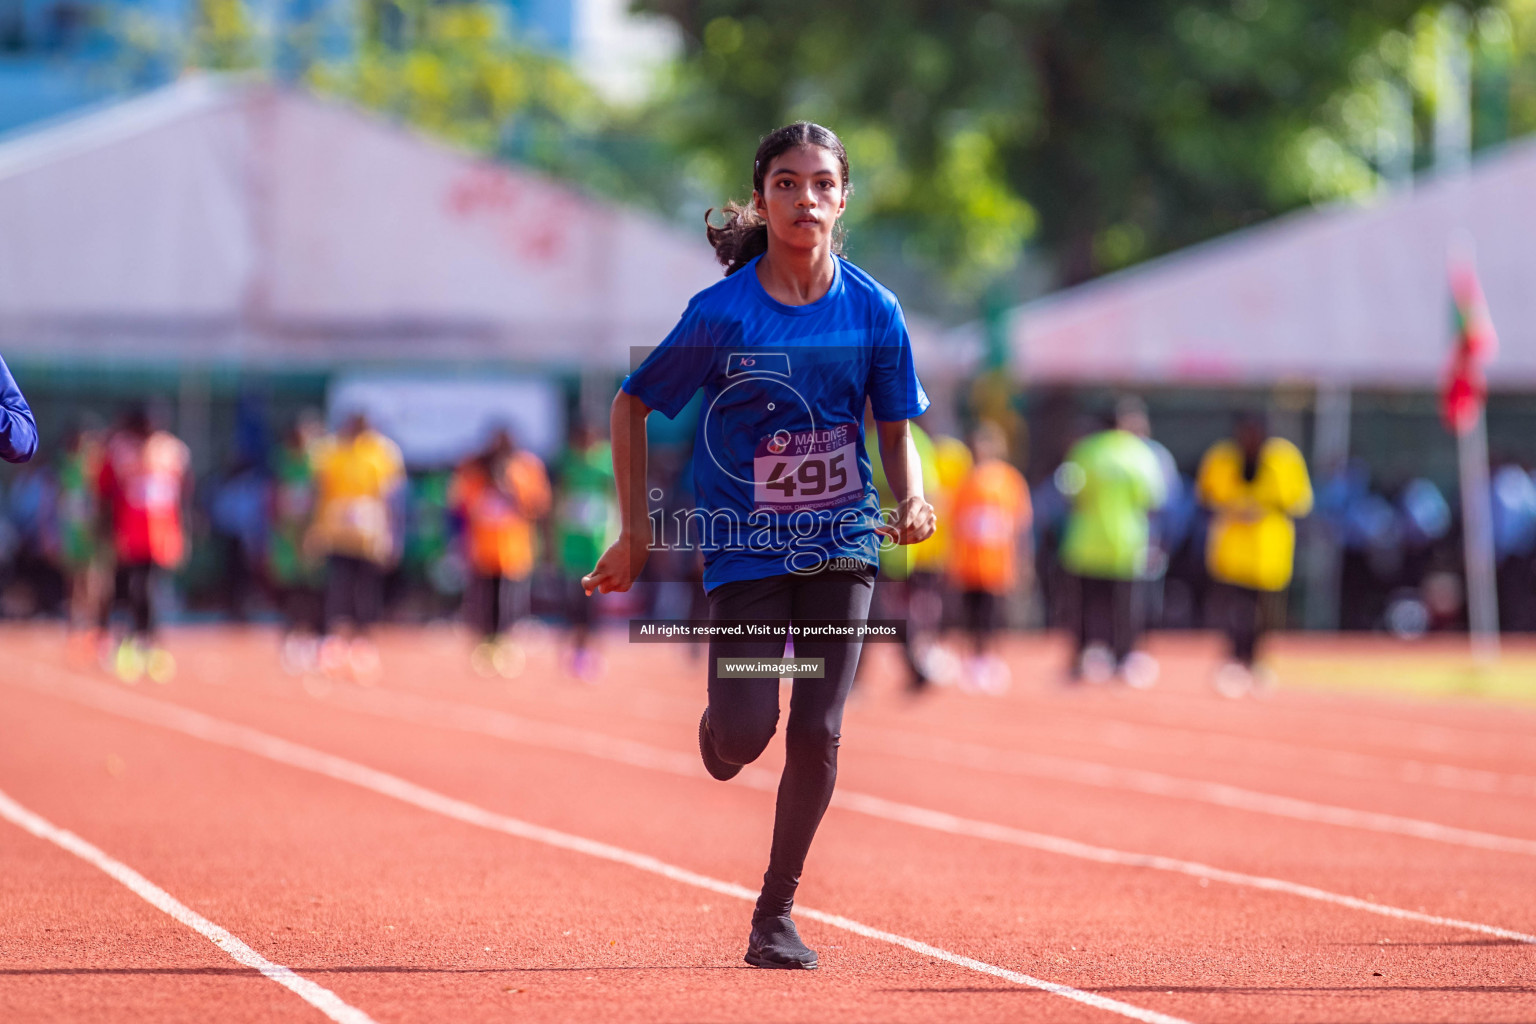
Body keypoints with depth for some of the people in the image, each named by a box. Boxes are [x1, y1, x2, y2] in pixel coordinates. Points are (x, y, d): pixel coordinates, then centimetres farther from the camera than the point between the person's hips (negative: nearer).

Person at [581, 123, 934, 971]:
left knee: (816, 731, -5)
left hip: (841, 542, 2)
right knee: (746, 730, -11)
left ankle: (776, 913, 10)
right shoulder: (722, 313, -11)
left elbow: (897, 429, 8)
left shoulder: (874, 312, -4)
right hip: (745, 543, -2)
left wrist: (911, 502, -12)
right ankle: (715, 735, 29)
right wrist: (636, 534, -2)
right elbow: (632, 406, -1)